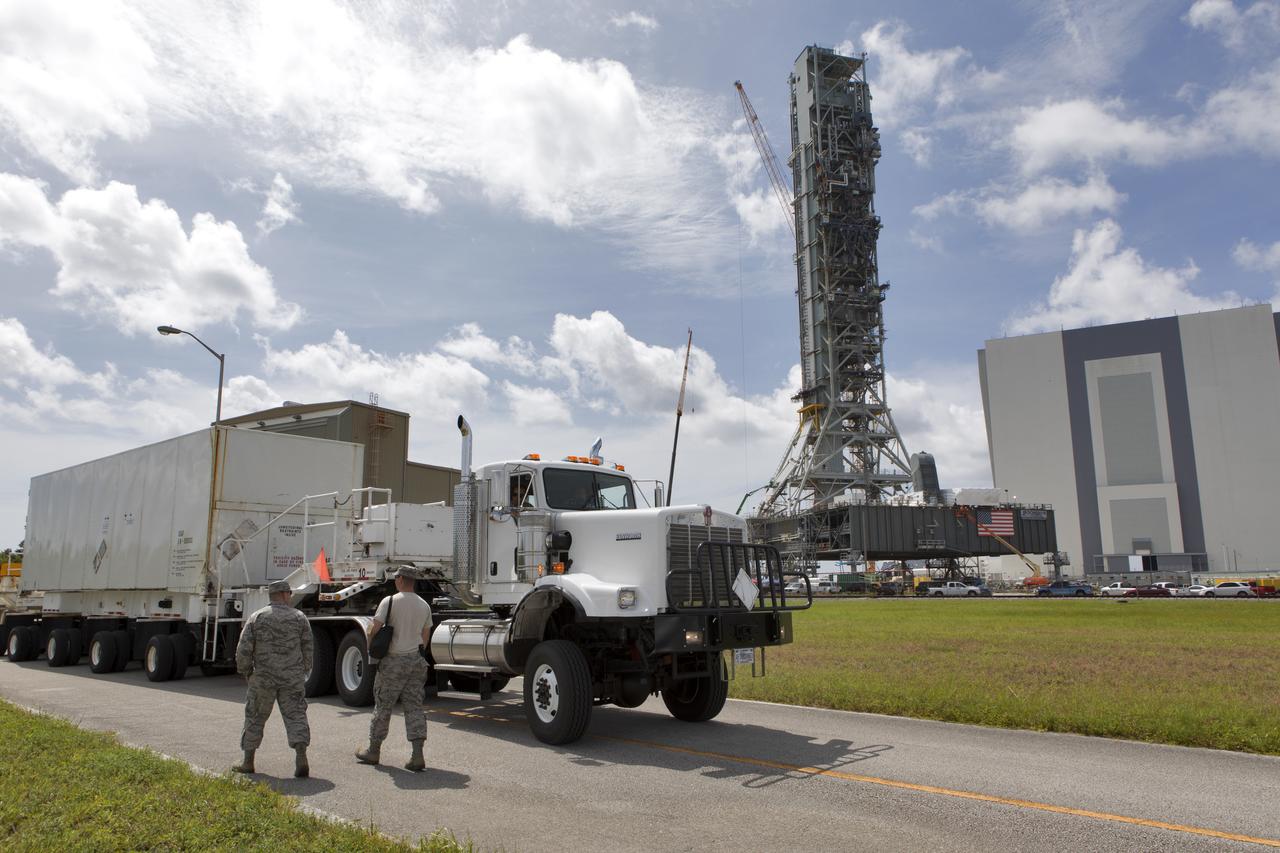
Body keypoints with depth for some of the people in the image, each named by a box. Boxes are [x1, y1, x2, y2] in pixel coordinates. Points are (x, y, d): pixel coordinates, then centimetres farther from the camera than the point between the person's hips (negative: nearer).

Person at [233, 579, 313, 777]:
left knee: (255, 718, 15)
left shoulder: (256, 618, 0)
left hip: (263, 678, 0)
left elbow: (244, 649, -2)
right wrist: (303, 671, 17)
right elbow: (308, 649, 3)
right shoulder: (299, 618, 2)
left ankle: (248, 762, 24)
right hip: (293, 678, 0)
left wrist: (245, 671, 13)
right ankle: (301, 758, -13)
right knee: (296, 716, 1)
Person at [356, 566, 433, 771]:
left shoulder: (390, 601, -11)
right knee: (414, 707, 4)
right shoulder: (425, 606, 6)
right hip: (416, 661, 4)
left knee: (383, 707, 10)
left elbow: (373, 630, -13)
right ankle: (418, 755, -4)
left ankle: (373, 751, 24)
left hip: (393, 662, -4)